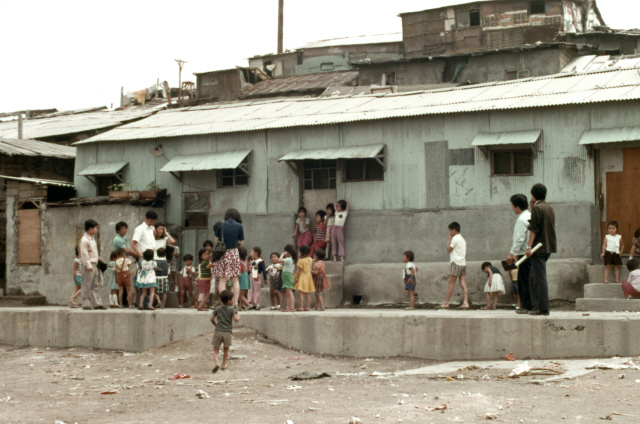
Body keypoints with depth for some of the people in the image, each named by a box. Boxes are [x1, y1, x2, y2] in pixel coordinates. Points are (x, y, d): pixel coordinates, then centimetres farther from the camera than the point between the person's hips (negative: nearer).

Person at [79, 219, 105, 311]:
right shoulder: (84, 240, -12)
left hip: (94, 265, 9)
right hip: (88, 265, -9)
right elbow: (84, 254, -17)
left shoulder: (92, 239, 18)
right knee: (86, 285, -5)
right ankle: (86, 304, -2)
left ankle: (96, 303, 10)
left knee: (96, 285, 8)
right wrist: (88, 265, -21)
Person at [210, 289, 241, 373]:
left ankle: (216, 362, -20)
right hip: (227, 332, -1)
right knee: (226, 349, 18)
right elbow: (236, 319, -14)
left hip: (218, 331, 1)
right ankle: (224, 364, 22)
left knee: (216, 349, 3)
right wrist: (238, 316, 8)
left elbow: (212, 319, 8)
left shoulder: (217, 309, 7)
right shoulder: (231, 309, -4)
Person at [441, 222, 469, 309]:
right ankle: (466, 302, -13)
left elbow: (449, 249, -8)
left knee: (451, 283, -4)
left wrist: (449, 239, 0)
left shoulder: (455, 238, -8)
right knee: (463, 284, -1)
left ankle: (446, 303, 0)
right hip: (463, 263, 8)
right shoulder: (462, 239, 19)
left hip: (456, 263, -8)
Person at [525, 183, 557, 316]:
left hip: (539, 247, -9)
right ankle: (536, 305, 15)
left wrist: (529, 246, -16)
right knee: (533, 277, 15)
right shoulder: (549, 208, 14)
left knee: (539, 277, -7)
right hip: (549, 247, 9)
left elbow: (533, 229, -16)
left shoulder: (537, 208, -11)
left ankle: (543, 307, -8)